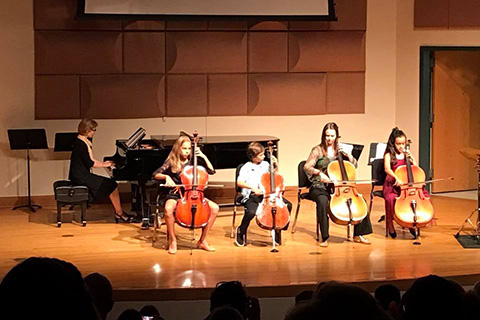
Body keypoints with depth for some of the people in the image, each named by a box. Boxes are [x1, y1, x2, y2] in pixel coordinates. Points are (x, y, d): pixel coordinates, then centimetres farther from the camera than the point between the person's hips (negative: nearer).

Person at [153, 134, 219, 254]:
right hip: (175, 194, -3)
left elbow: (211, 171, 2)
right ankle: (173, 240, -17)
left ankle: (202, 241, -5)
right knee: (168, 209, -38)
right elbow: (156, 174, -4)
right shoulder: (171, 162, 1)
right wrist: (166, 177, -24)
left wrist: (203, 156, -7)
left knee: (214, 208, -18)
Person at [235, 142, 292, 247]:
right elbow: (239, 182, -15)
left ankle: (278, 229, 7)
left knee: (288, 205, -10)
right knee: (251, 212, -35)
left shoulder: (265, 164, 10)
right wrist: (253, 188, -26)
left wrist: (276, 165, 9)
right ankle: (241, 231, -3)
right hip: (251, 196, -5)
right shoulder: (246, 167, -4)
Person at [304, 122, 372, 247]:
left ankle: (358, 235, -6)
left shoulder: (339, 150, 14)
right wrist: (319, 173, -29)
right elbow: (307, 167, -11)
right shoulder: (317, 150, 1)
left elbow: (354, 165, 14)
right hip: (320, 187, -4)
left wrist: (348, 154, -5)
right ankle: (324, 237, -29)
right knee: (323, 201, -38)